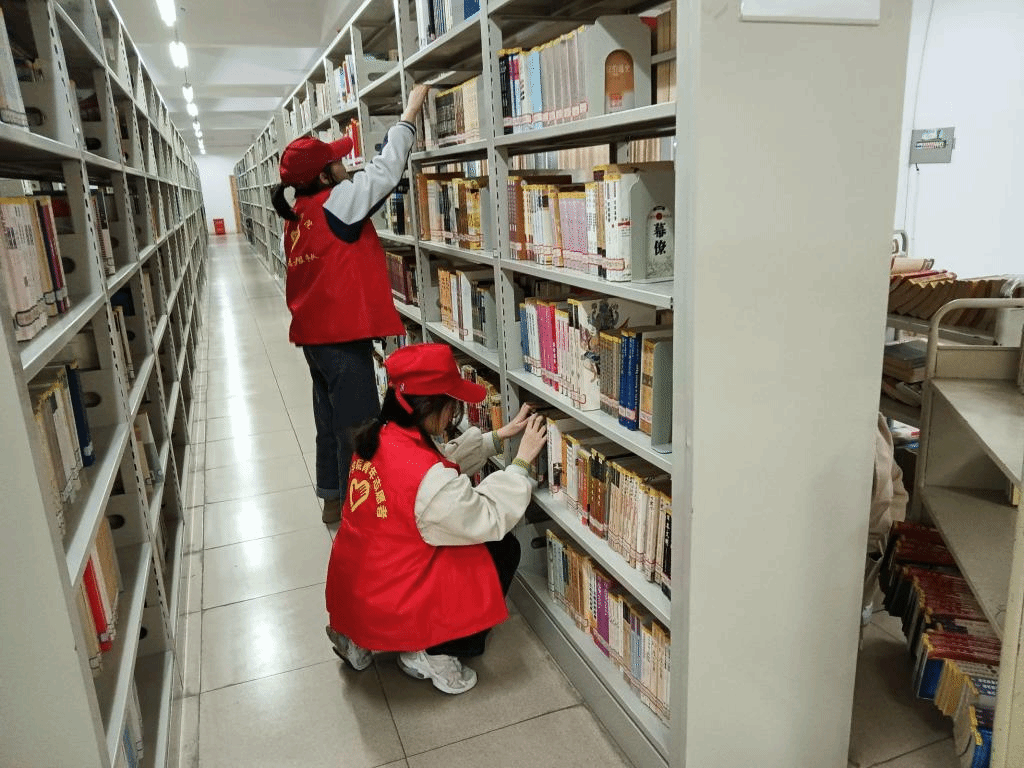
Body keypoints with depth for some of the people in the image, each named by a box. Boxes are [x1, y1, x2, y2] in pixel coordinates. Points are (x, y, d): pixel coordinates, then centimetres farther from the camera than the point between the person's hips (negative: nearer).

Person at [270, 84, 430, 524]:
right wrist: (410, 114, -2)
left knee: (331, 418, 18)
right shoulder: (335, 202, -14)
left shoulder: (299, 213, 11)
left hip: (314, 332, 9)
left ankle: (331, 498, 29)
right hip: (342, 333, -9)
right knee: (358, 425, -1)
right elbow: (385, 171, -11)